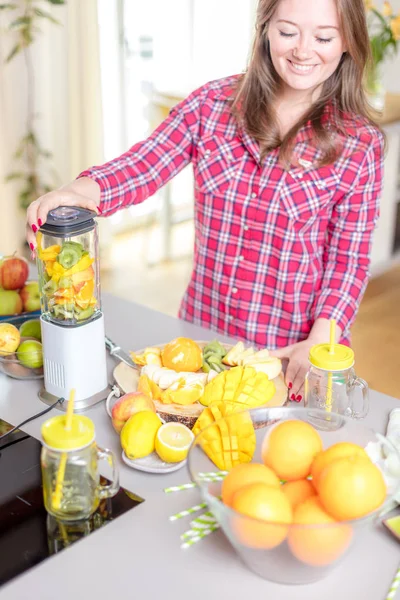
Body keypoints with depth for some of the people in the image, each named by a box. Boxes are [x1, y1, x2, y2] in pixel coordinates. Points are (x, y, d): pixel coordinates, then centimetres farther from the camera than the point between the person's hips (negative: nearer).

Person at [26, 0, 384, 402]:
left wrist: (319, 343, -20)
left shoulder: (360, 145, -9)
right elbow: (145, 164, -17)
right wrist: (82, 191, -38)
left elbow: (349, 260, -7)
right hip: (202, 331, 2)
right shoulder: (213, 103, -4)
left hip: (291, 352, -2)